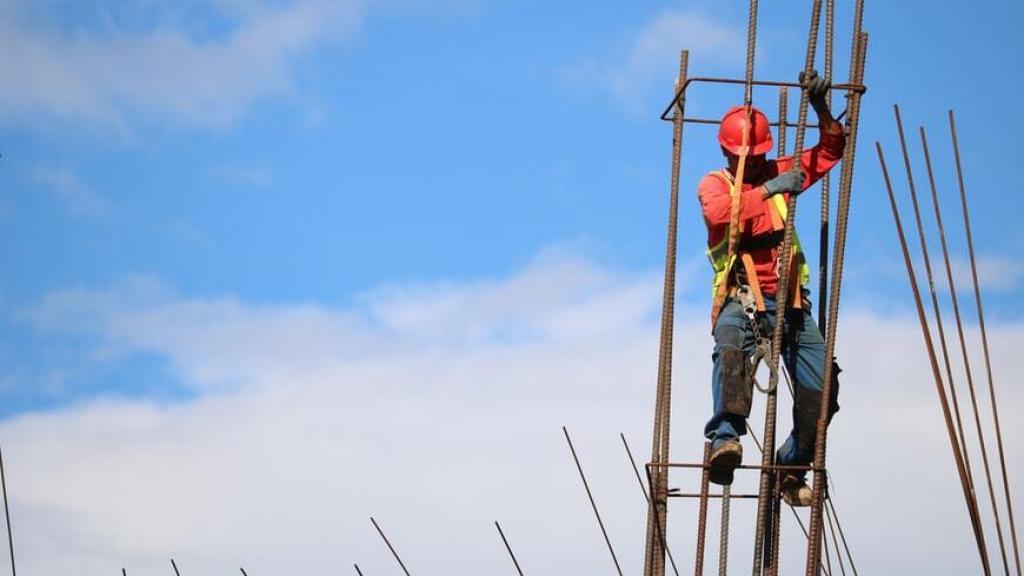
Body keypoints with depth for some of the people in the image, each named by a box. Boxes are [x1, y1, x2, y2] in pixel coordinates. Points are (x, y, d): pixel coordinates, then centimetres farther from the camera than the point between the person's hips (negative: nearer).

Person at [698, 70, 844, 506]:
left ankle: (791, 467, 11)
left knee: (821, 386, -6)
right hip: (740, 297, -4)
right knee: (731, 350, -38)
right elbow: (720, 212, -17)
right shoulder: (714, 183, 6)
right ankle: (726, 437, -53)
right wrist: (768, 190, -23)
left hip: (788, 298, 4)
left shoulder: (779, 173, 17)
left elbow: (830, 151, 14)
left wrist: (820, 107, -1)